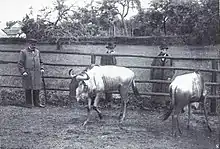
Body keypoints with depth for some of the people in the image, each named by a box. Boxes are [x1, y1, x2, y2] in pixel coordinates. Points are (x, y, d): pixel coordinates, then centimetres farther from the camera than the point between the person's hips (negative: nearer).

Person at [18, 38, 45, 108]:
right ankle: (28, 103, 11)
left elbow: (40, 61, 24)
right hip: (27, 74, -4)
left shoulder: (37, 51, 14)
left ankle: (36, 102, 16)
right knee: (28, 89, 3)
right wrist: (23, 72, -15)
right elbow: (20, 63, -6)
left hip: (37, 73, 4)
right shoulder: (23, 52, -3)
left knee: (37, 88, 5)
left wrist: (41, 68, 9)